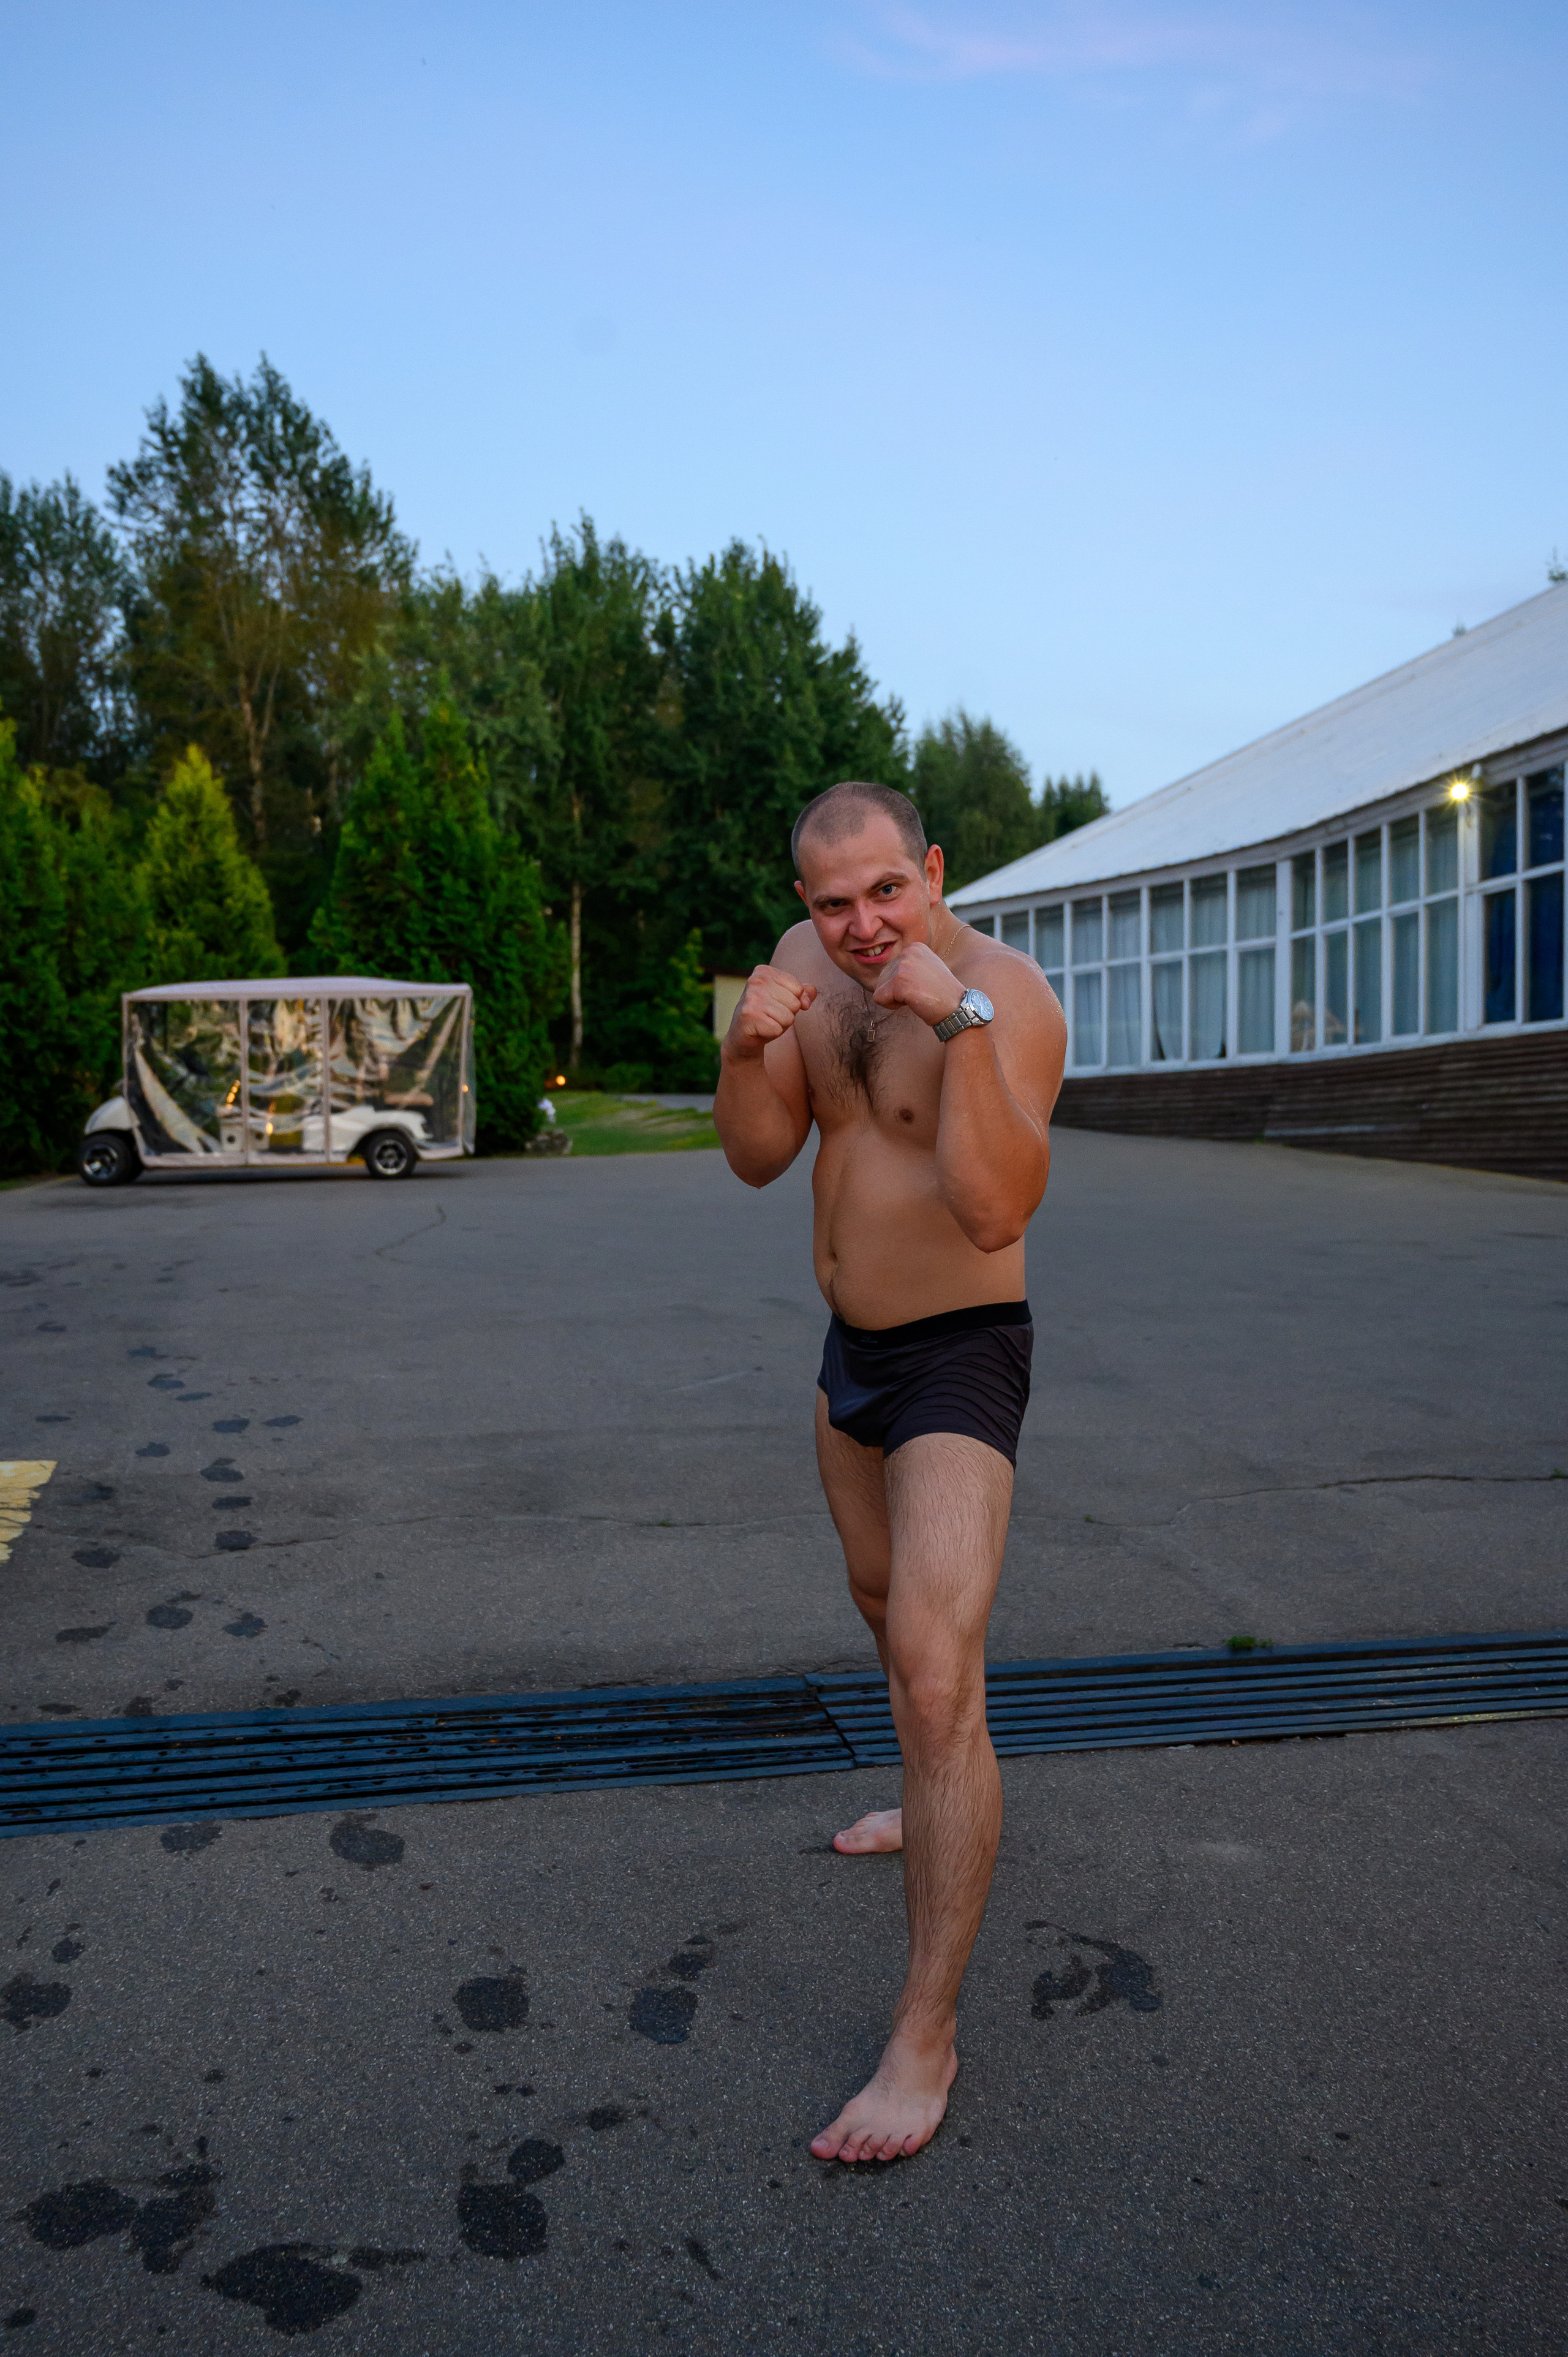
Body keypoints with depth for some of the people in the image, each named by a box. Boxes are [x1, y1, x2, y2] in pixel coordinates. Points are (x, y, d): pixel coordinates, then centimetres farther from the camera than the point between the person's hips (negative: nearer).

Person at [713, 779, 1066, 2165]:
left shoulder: (1009, 995, -23)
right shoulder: (811, 963, -2)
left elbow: (998, 1212, -35)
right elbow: (758, 1158, -5)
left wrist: (960, 1023, -42)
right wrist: (748, 1045, -23)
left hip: (960, 1359, -8)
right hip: (854, 1345, 8)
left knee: (938, 1671, -17)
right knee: (884, 1598, 27)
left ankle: (927, 2037, -6)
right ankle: (947, 1808, 54)